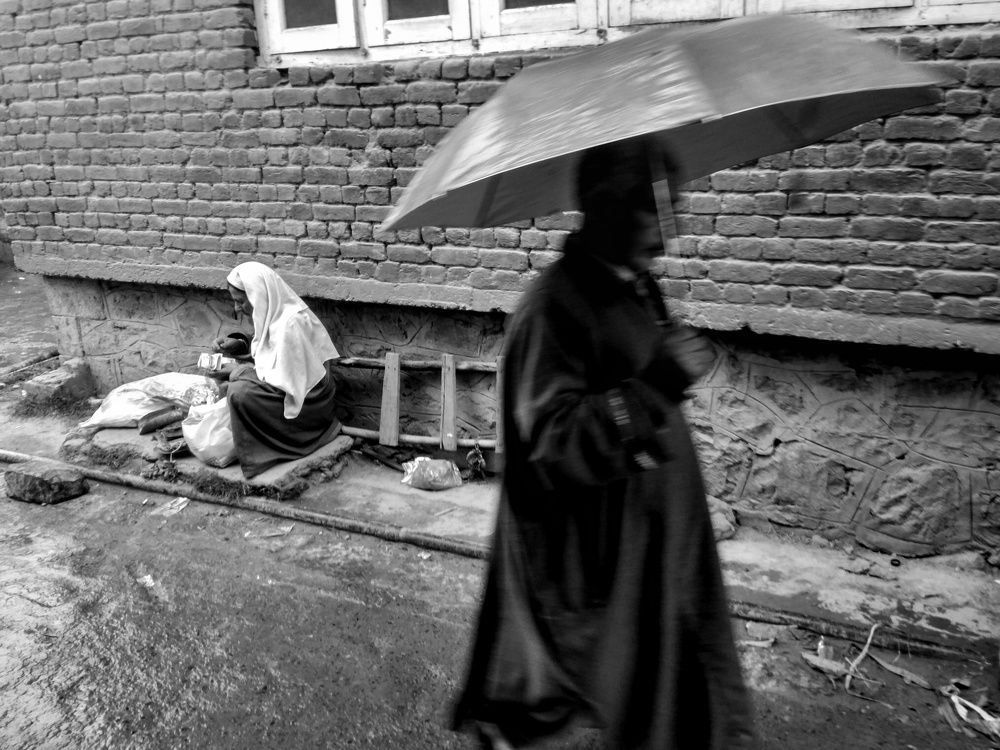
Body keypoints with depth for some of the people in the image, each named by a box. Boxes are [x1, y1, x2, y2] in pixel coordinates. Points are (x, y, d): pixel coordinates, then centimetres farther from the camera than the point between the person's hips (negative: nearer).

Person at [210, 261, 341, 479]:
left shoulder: (289, 324, -28)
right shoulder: (274, 312, 0)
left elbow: (285, 383, -26)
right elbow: (268, 350, 16)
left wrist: (240, 372, -17)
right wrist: (237, 345, 0)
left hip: (305, 402, -10)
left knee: (240, 392, -24)